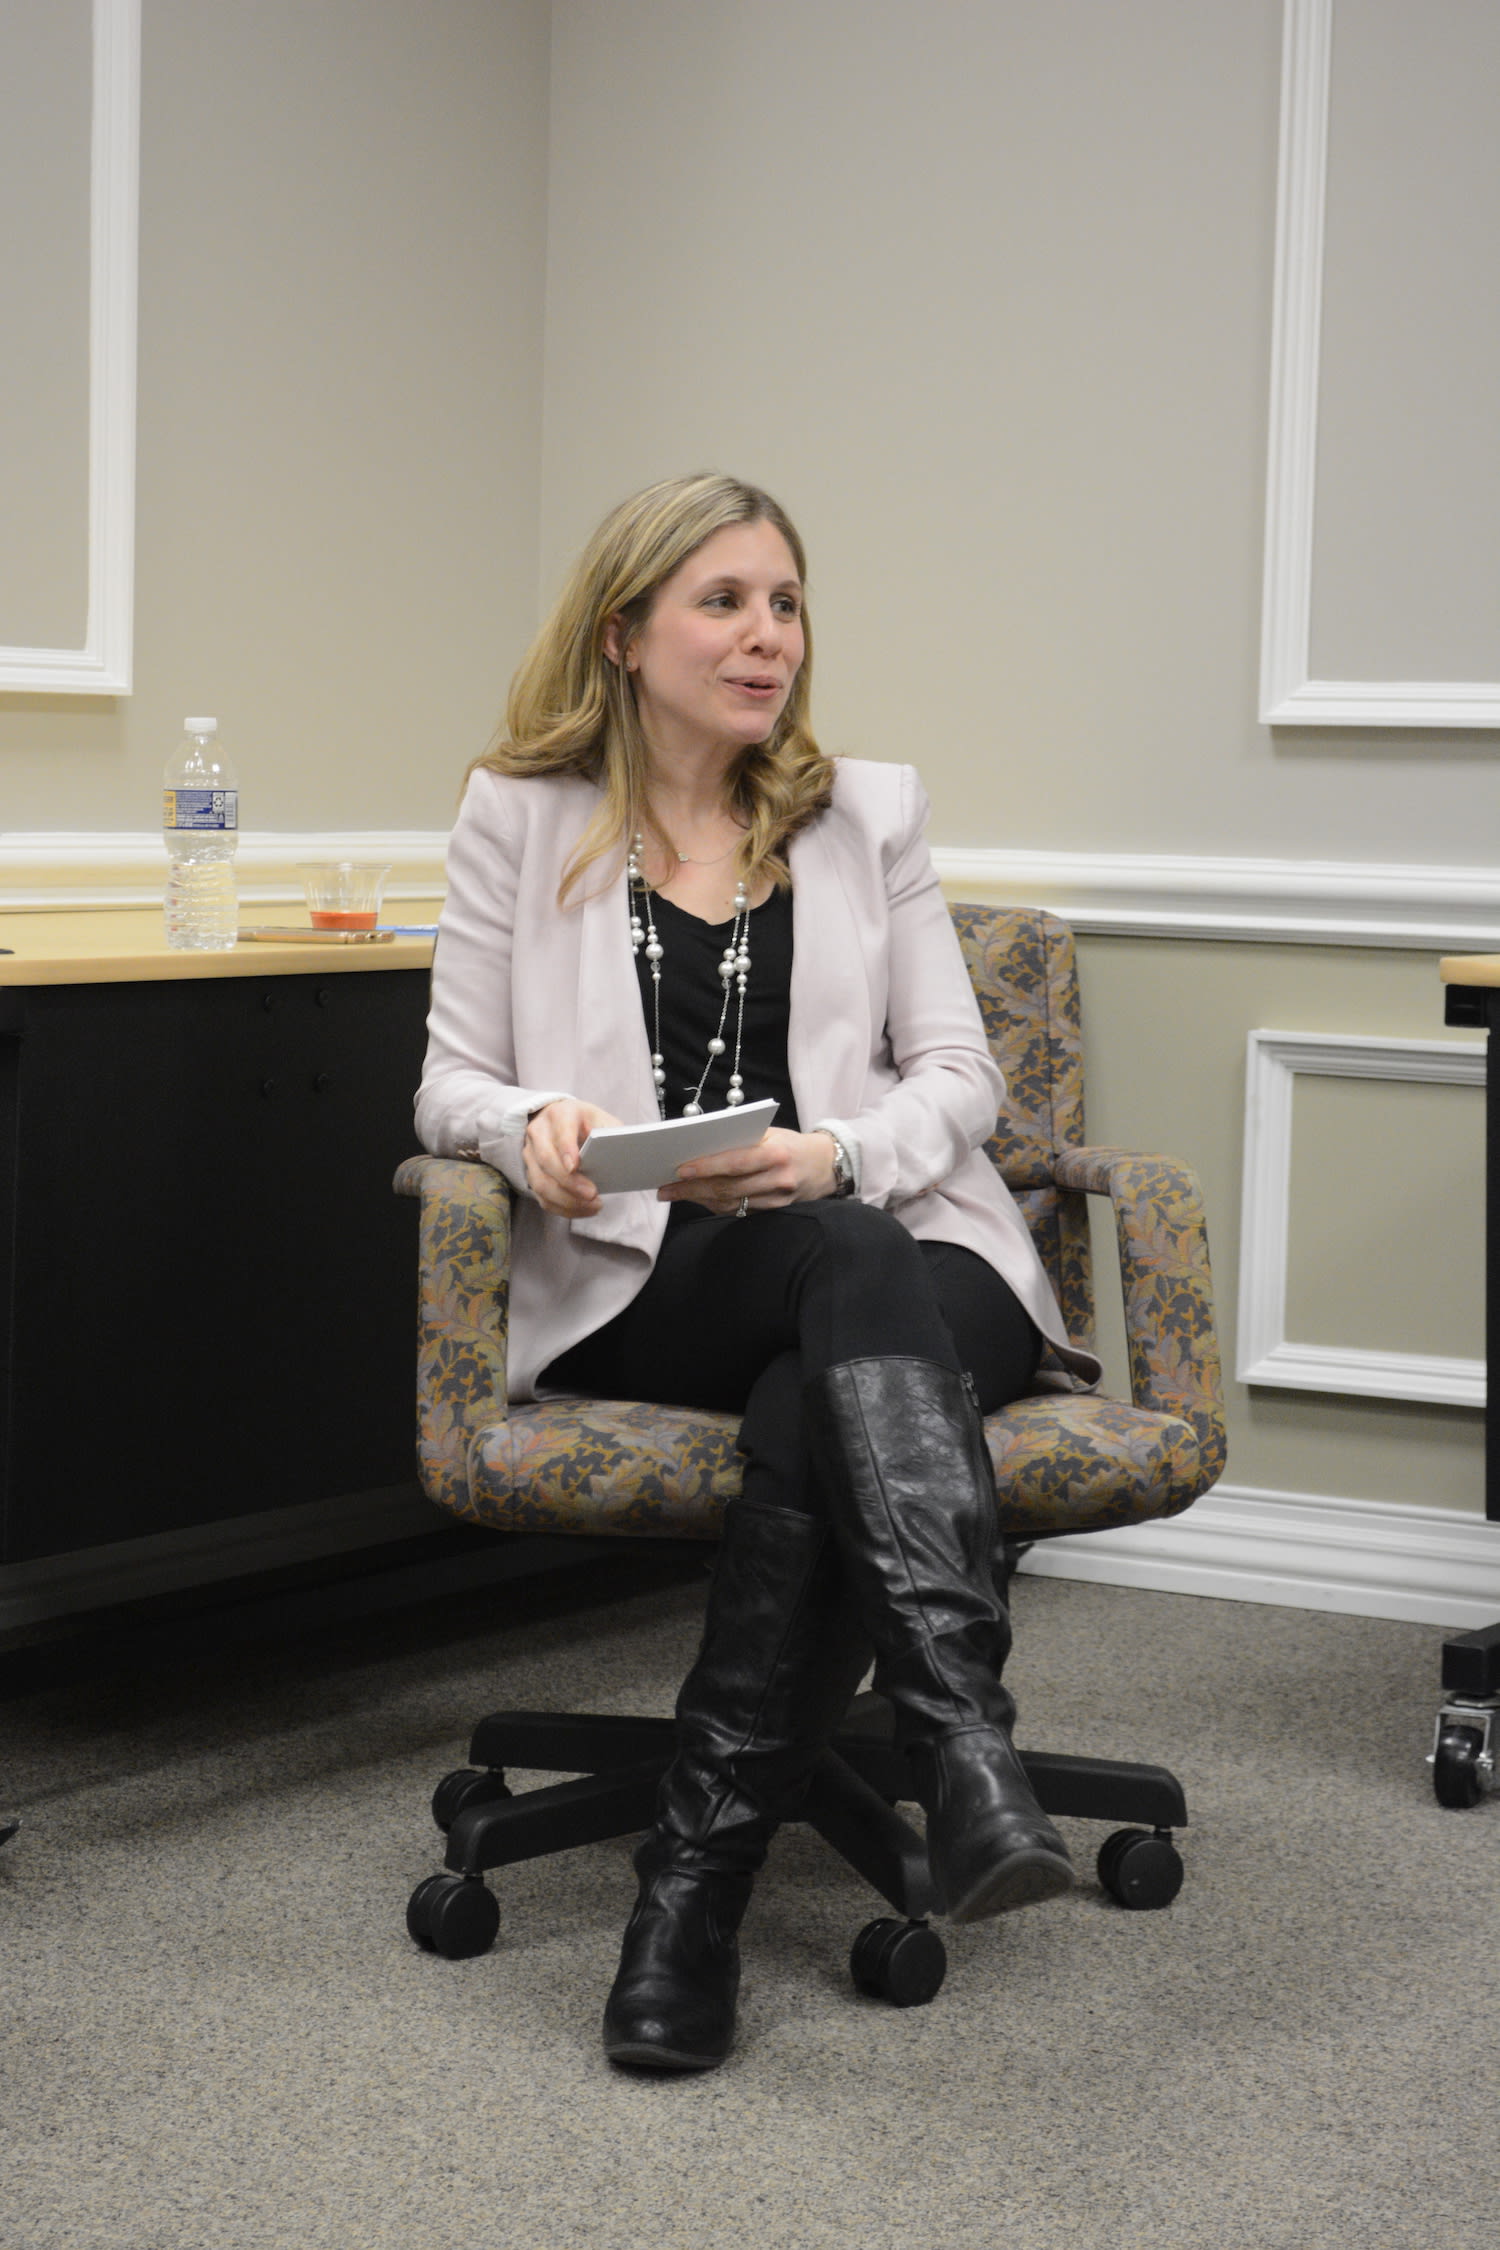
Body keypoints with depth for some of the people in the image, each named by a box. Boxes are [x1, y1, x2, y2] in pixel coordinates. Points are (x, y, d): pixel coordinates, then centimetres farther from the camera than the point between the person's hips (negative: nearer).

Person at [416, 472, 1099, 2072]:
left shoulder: (868, 814, 16)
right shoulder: (518, 818, 12)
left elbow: (959, 1074, 10)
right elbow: (452, 1085, 9)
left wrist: (835, 1154, -12)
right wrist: (535, 1125, -16)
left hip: (879, 1252, 2)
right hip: (644, 1285, -2)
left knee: (817, 1415, -36)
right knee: (862, 1273, -37)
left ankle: (697, 1874, -34)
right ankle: (963, 1734, -53)